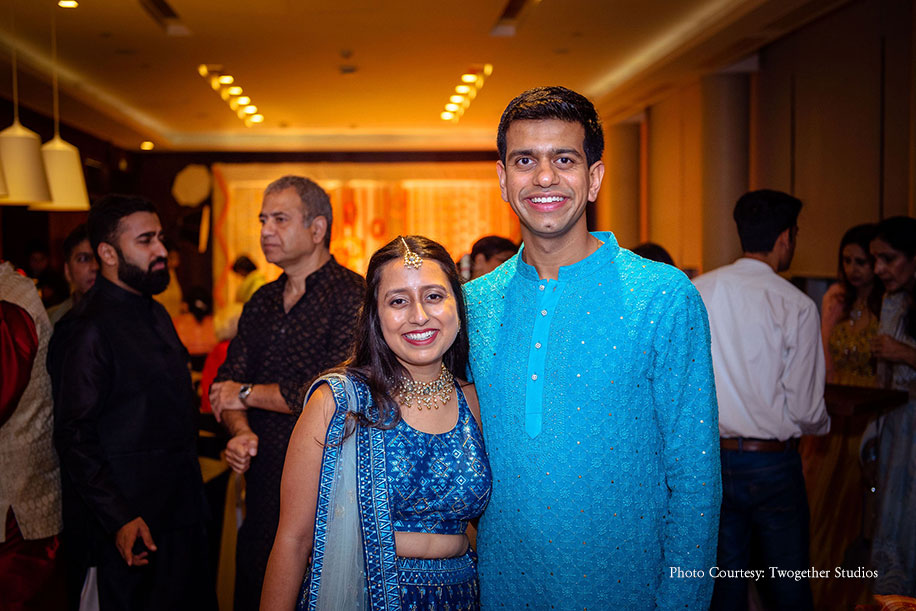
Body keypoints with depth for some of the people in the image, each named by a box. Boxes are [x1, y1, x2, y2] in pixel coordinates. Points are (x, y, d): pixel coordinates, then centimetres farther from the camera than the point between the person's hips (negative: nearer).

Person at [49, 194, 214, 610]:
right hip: (129, 530, -8)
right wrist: (119, 520, -23)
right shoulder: (87, 329, -16)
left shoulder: (156, 314, 12)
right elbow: (74, 437, -19)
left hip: (179, 514, 9)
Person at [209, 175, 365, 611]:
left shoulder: (352, 297, -13)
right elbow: (229, 382, 10)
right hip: (262, 482, 7)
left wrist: (246, 394, -8)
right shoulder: (263, 302, 12)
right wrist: (240, 431, -13)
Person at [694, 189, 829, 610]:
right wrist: (822, 425, 12)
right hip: (772, 464, -4)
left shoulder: (696, 291, -2)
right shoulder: (796, 306, -13)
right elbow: (805, 410, -11)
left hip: (709, 459, 4)